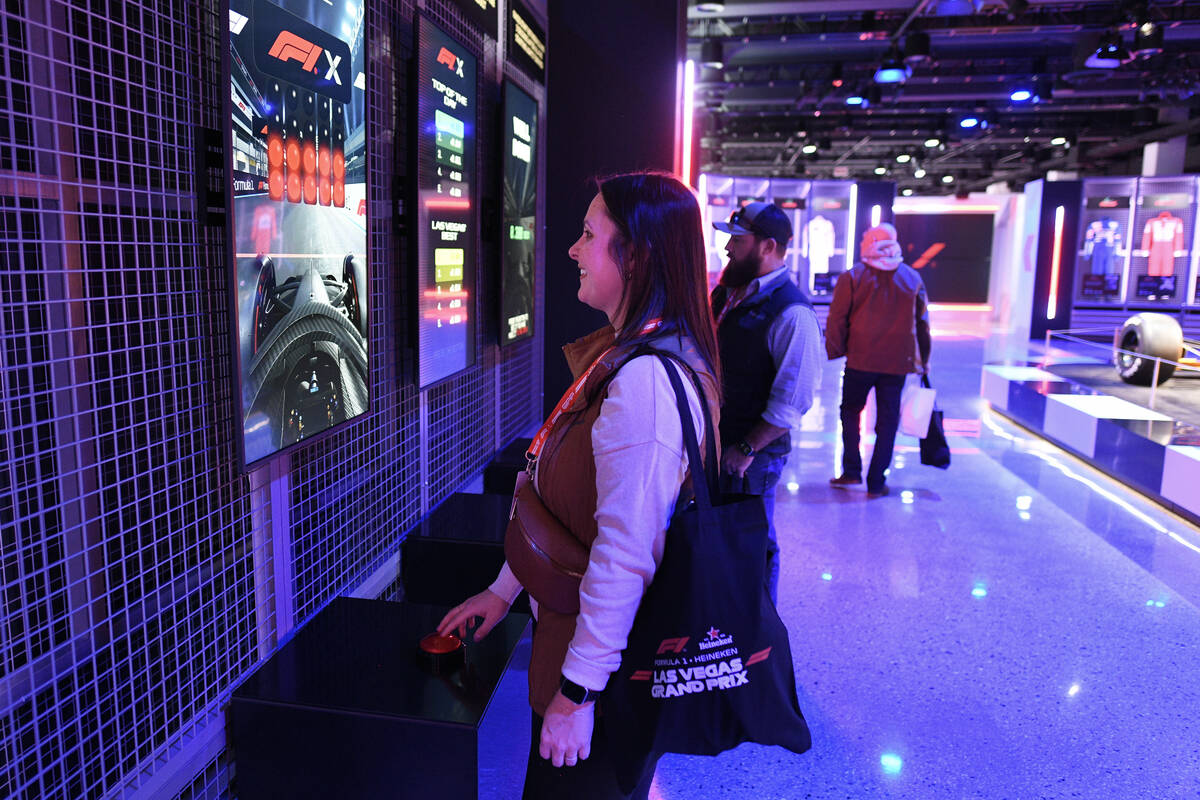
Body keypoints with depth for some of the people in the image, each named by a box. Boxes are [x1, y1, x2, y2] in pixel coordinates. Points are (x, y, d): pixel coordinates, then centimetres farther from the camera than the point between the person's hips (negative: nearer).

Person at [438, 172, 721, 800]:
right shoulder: (622, 355, 6)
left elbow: (625, 555, -28)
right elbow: (562, 496, 11)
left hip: (610, 668, -9)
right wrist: (503, 590, 14)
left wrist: (577, 690, -20)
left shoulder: (644, 380, -28)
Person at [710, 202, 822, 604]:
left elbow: (792, 399, -21)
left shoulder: (791, 312, -19)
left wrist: (747, 448, -19)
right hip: (715, 440, 8)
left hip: (753, 453, -8)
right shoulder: (726, 293, 8)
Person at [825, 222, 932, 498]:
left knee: (850, 412, 16)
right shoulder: (913, 278, 5)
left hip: (860, 360, -2)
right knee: (887, 420, 7)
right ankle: (876, 483, 10)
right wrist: (923, 360, 16)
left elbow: (836, 320, -5)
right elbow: (922, 323, 10)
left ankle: (851, 472, 13)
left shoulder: (852, 277, -4)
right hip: (898, 362, 2)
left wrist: (835, 351, 6)